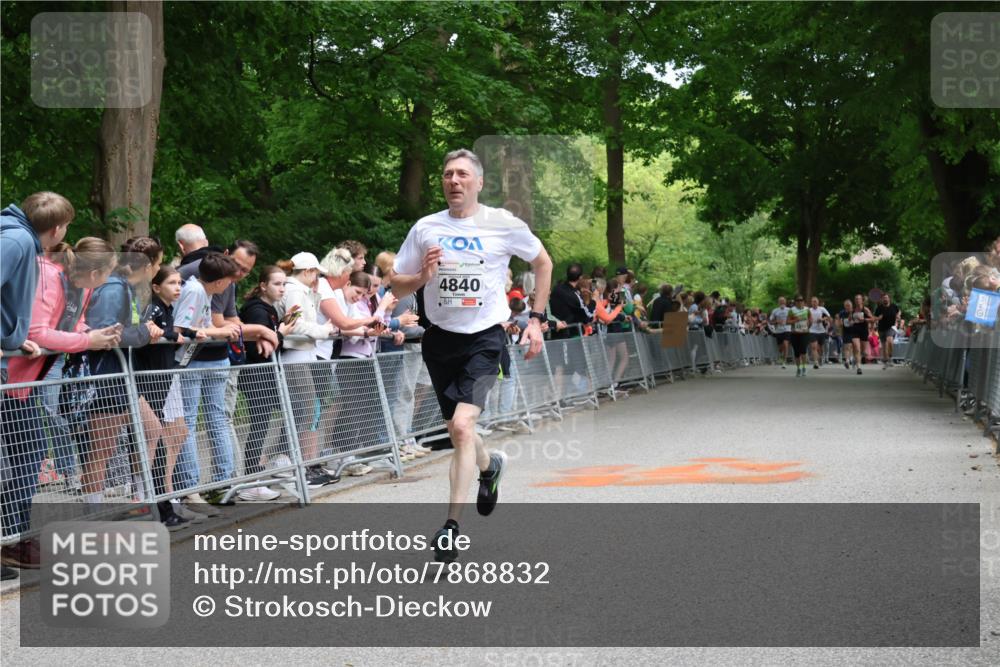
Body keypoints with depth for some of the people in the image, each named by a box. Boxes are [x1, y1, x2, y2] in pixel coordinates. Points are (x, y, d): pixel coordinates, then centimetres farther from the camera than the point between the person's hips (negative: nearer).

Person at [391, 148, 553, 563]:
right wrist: (423, 276, -14)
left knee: (462, 425, -20)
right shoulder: (425, 228, 2)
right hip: (441, 338, 4)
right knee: (457, 432, 15)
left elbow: (543, 262, 12)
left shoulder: (503, 224, -4)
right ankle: (489, 466, 50)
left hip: (485, 338, -4)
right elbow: (397, 288, 8)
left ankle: (451, 526, -16)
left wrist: (536, 319, 5)